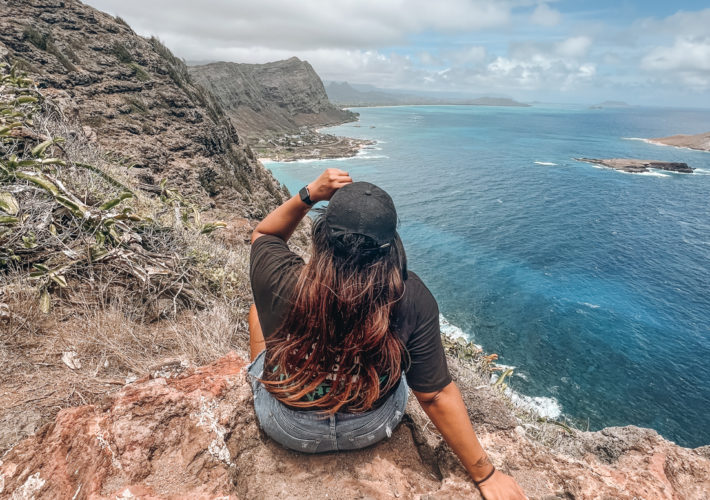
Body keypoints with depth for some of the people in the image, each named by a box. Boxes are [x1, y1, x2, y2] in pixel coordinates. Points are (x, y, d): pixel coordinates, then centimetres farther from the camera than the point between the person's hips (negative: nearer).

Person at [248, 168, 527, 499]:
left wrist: (309, 195, -18)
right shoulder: (412, 299, -29)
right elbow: (436, 397, -21)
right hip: (373, 429, 1)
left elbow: (264, 233, -5)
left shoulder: (280, 281, -29)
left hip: (289, 431, 1)